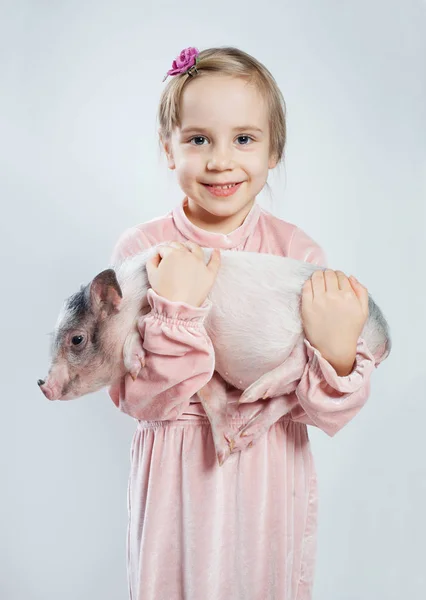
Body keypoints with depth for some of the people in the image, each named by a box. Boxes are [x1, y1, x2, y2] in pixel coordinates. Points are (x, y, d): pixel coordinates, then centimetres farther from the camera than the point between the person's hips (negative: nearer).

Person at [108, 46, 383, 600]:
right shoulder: (143, 250, -12)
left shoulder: (298, 252, -10)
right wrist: (175, 313, -28)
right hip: (180, 477, -1)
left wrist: (338, 352, -29)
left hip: (270, 478, 1)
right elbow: (139, 400, -14)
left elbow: (318, 413, -10)